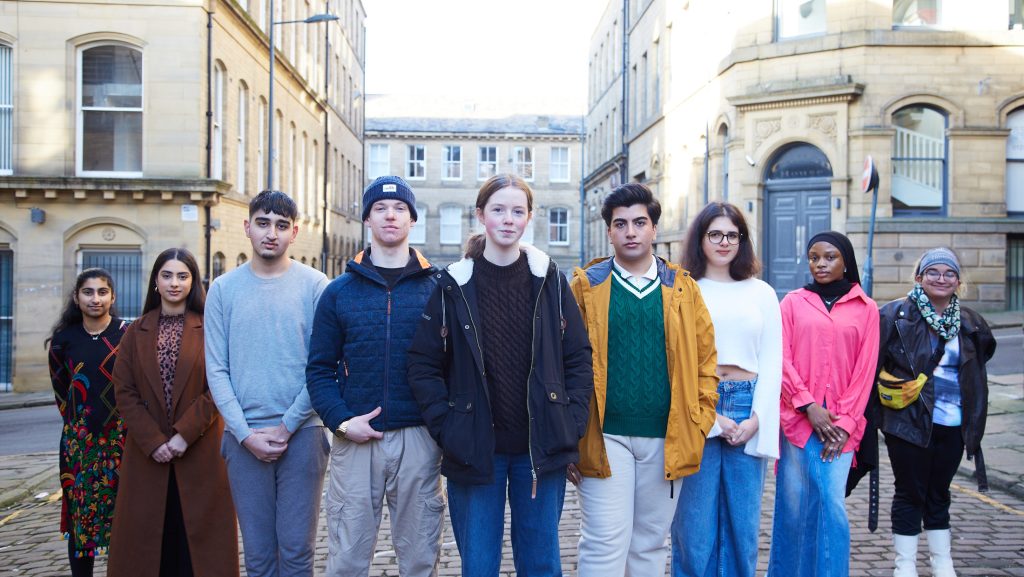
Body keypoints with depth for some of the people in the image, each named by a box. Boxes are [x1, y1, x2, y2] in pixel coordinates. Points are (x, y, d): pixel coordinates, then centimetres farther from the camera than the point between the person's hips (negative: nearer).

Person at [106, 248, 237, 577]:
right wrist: (154, 441, -10)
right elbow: (124, 391, 1)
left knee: (196, 531, 2)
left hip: (200, 450, -2)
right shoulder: (137, 331, 7)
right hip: (147, 453, 2)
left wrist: (184, 433, -15)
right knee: (147, 536, 6)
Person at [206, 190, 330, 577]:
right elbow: (217, 371, 3)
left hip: (302, 433, -2)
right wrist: (246, 433, -7)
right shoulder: (224, 288, 5)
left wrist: (287, 426, -9)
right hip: (244, 438, 2)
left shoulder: (314, 285, -1)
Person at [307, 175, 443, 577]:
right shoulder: (339, 291, 7)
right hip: (355, 440, 1)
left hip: (418, 439, 0)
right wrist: (341, 421, -9)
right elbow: (319, 368, 5)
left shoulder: (436, 289, 4)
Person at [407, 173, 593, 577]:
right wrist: (445, 428, -8)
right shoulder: (454, 285, -1)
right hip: (474, 449, -1)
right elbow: (423, 364, -1)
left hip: (541, 448, 1)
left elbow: (579, 356, 5)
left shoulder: (549, 280, 2)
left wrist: (573, 421, -3)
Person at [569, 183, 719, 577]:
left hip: (666, 440, 2)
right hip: (604, 438, -2)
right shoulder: (586, 286, 2)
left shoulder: (683, 288, 8)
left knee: (651, 545, 14)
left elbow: (705, 360, 7)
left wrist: (699, 426, -1)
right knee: (605, 545, -1)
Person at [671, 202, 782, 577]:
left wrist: (756, 419, -5)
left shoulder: (761, 293, 11)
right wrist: (709, 417, -11)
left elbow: (772, 362, 7)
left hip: (749, 410, 3)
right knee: (694, 521, 1)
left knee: (743, 521, 7)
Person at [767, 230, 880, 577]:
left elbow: (865, 370, 4)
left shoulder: (866, 309, 9)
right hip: (798, 417, 0)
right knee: (794, 503, 3)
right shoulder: (793, 302, 7)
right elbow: (782, 359, 1)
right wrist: (809, 406, -9)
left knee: (833, 504, -5)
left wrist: (846, 422, -4)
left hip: (840, 422, 0)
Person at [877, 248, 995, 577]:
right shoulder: (897, 314, -8)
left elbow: (976, 378, 16)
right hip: (909, 422, -4)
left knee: (939, 494, 16)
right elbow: (874, 364, -9)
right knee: (910, 493, 4)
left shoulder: (969, 323, 8)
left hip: (953, 425, 5)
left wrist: (974, 423, 13)